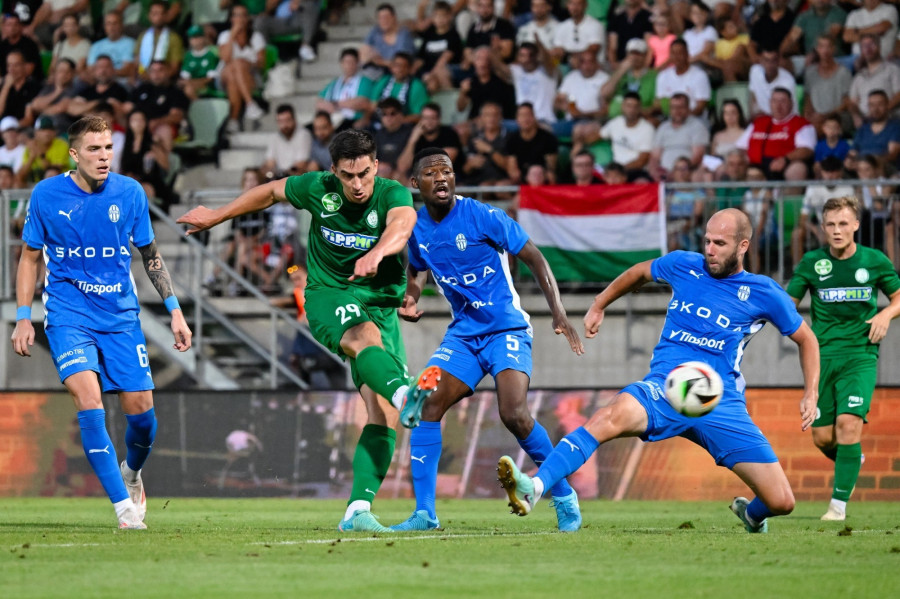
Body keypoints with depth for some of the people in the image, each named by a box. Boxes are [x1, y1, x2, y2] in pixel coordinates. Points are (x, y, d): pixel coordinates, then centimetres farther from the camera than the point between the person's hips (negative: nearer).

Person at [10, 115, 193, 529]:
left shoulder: (130, 193, -2)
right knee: (88, 397, -22)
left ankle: (132, 472, 33)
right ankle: (124, 505, -19)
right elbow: (30, 257, 7)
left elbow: (150, 255, 11)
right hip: (68, 313, -2)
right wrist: (23, 317, 1)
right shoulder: (46, 195, -5)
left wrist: (174, 310, 7)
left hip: (120, 315, 2)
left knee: (140, 410, -2)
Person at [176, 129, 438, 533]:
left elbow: (402, 225, -38)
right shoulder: (318, 189, -5)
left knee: (383, 413, -12)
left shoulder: (393, 195, -13)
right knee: (367, 337, -38)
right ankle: (406, 393, -69)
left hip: (381, 306, 1)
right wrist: (216, 216, 26)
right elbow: (271, 192, 16)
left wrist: (376, 254, -60)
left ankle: (358, 510, -13)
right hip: (328, 298, -1)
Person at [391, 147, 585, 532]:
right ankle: (424, 513, -3)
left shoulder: (482, 217, -14)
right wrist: (410, 300, 2)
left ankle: (565, 500, -4)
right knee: (425, 409, -9)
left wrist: (558, 313, -19)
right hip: (463, 334, 6)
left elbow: (534, 259, -10)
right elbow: (417, 269, 24)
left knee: (514, 414, -22)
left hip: (506, 329, -6)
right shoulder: (417, 228, 2)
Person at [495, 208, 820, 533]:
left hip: (721, 405, 0)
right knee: (612, 416, -36)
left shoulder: (763, 293, 3)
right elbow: (639, 272, 29)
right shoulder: (684, 265, 7)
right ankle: (533, 488, -51)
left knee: (782, 502, -6)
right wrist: (598, 306, 29)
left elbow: (806, 339, 16)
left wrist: (811, 394, 4)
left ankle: (751, 513, 35)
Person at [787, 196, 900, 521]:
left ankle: (839, 504, -12)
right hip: (823, 356, 2)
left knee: (848, 424, -19)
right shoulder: (812, 262, 1)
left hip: (860, 356, -2)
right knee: (822, 437, 2)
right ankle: (852, 463, 37)